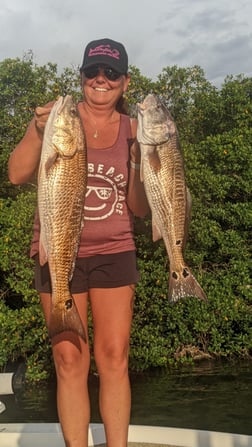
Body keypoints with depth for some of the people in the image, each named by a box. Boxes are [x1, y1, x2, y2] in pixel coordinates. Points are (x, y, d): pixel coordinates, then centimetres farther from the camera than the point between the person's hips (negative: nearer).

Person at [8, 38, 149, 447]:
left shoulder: (132, 130, 5)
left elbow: (139, 209, 5)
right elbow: (17, 175, -8)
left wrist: (139, 161, -11)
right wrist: (39, 131, -23)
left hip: (114, 252, 2)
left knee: (114, 358, 2)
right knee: (69, 359, 0)